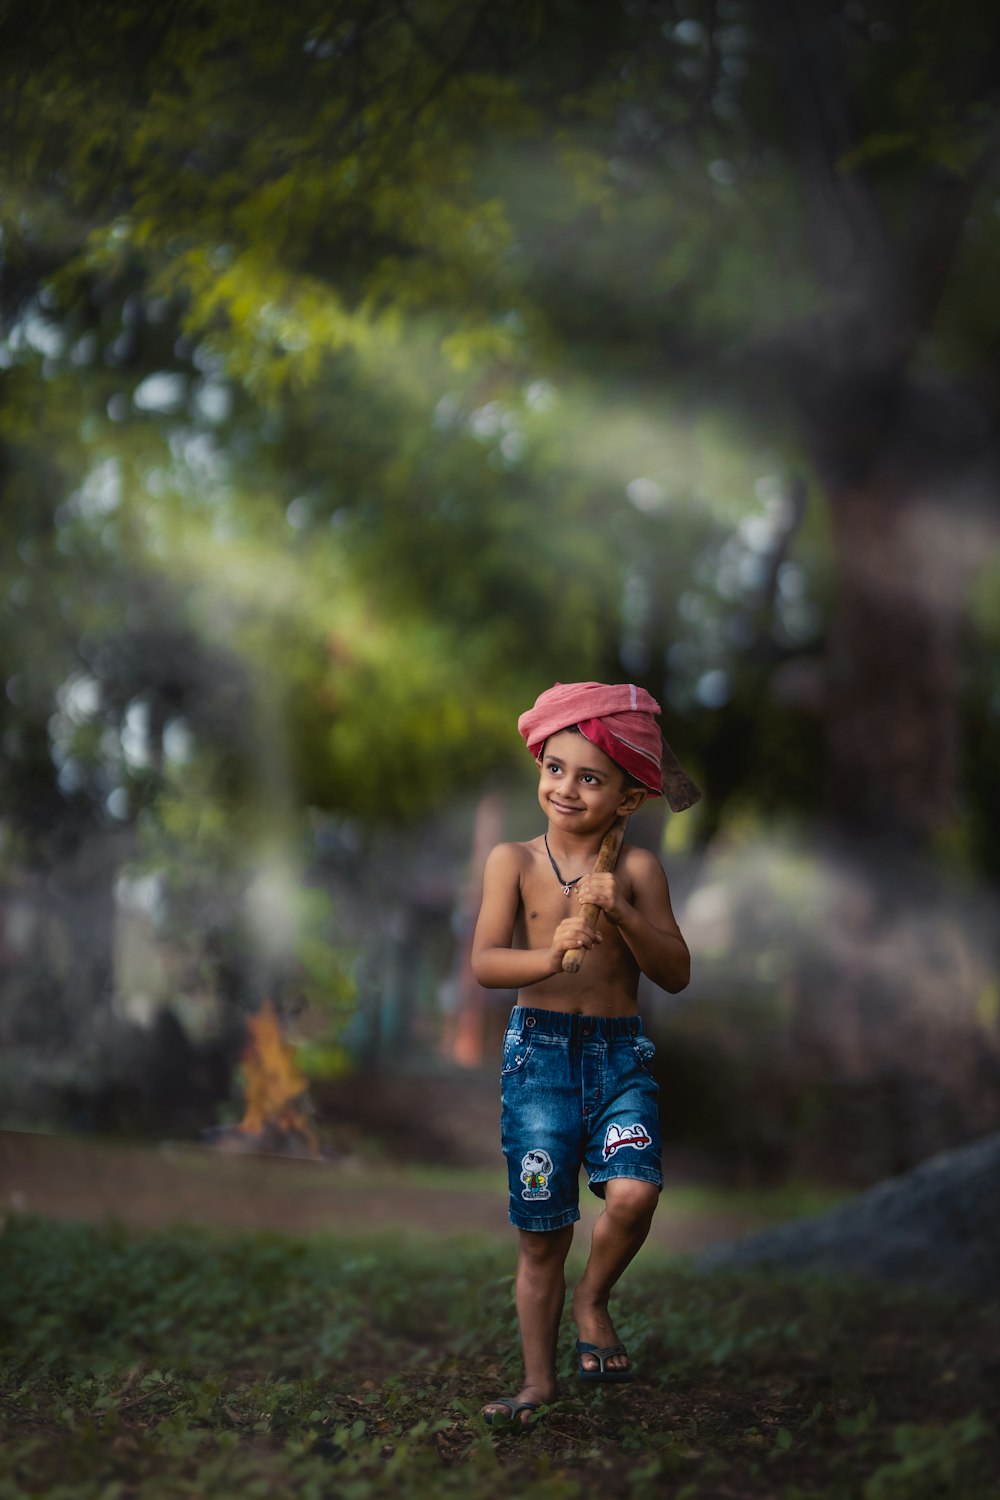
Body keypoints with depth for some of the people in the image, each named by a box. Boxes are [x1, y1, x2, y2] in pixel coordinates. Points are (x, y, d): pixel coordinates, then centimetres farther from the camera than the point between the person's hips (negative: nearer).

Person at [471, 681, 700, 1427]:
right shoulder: (514, 860, -1)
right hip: (539, 1052, 0)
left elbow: (677, 973, -3)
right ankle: (539, 1381, 21)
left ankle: (593, 1299, 10)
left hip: (621, 1053, 1)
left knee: (633, 1192, -22)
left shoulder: (637, 869, 1)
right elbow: (485, 963, -10)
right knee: (541, 1237, 3)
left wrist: (622, 914, -18)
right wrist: (551, 955, -30)